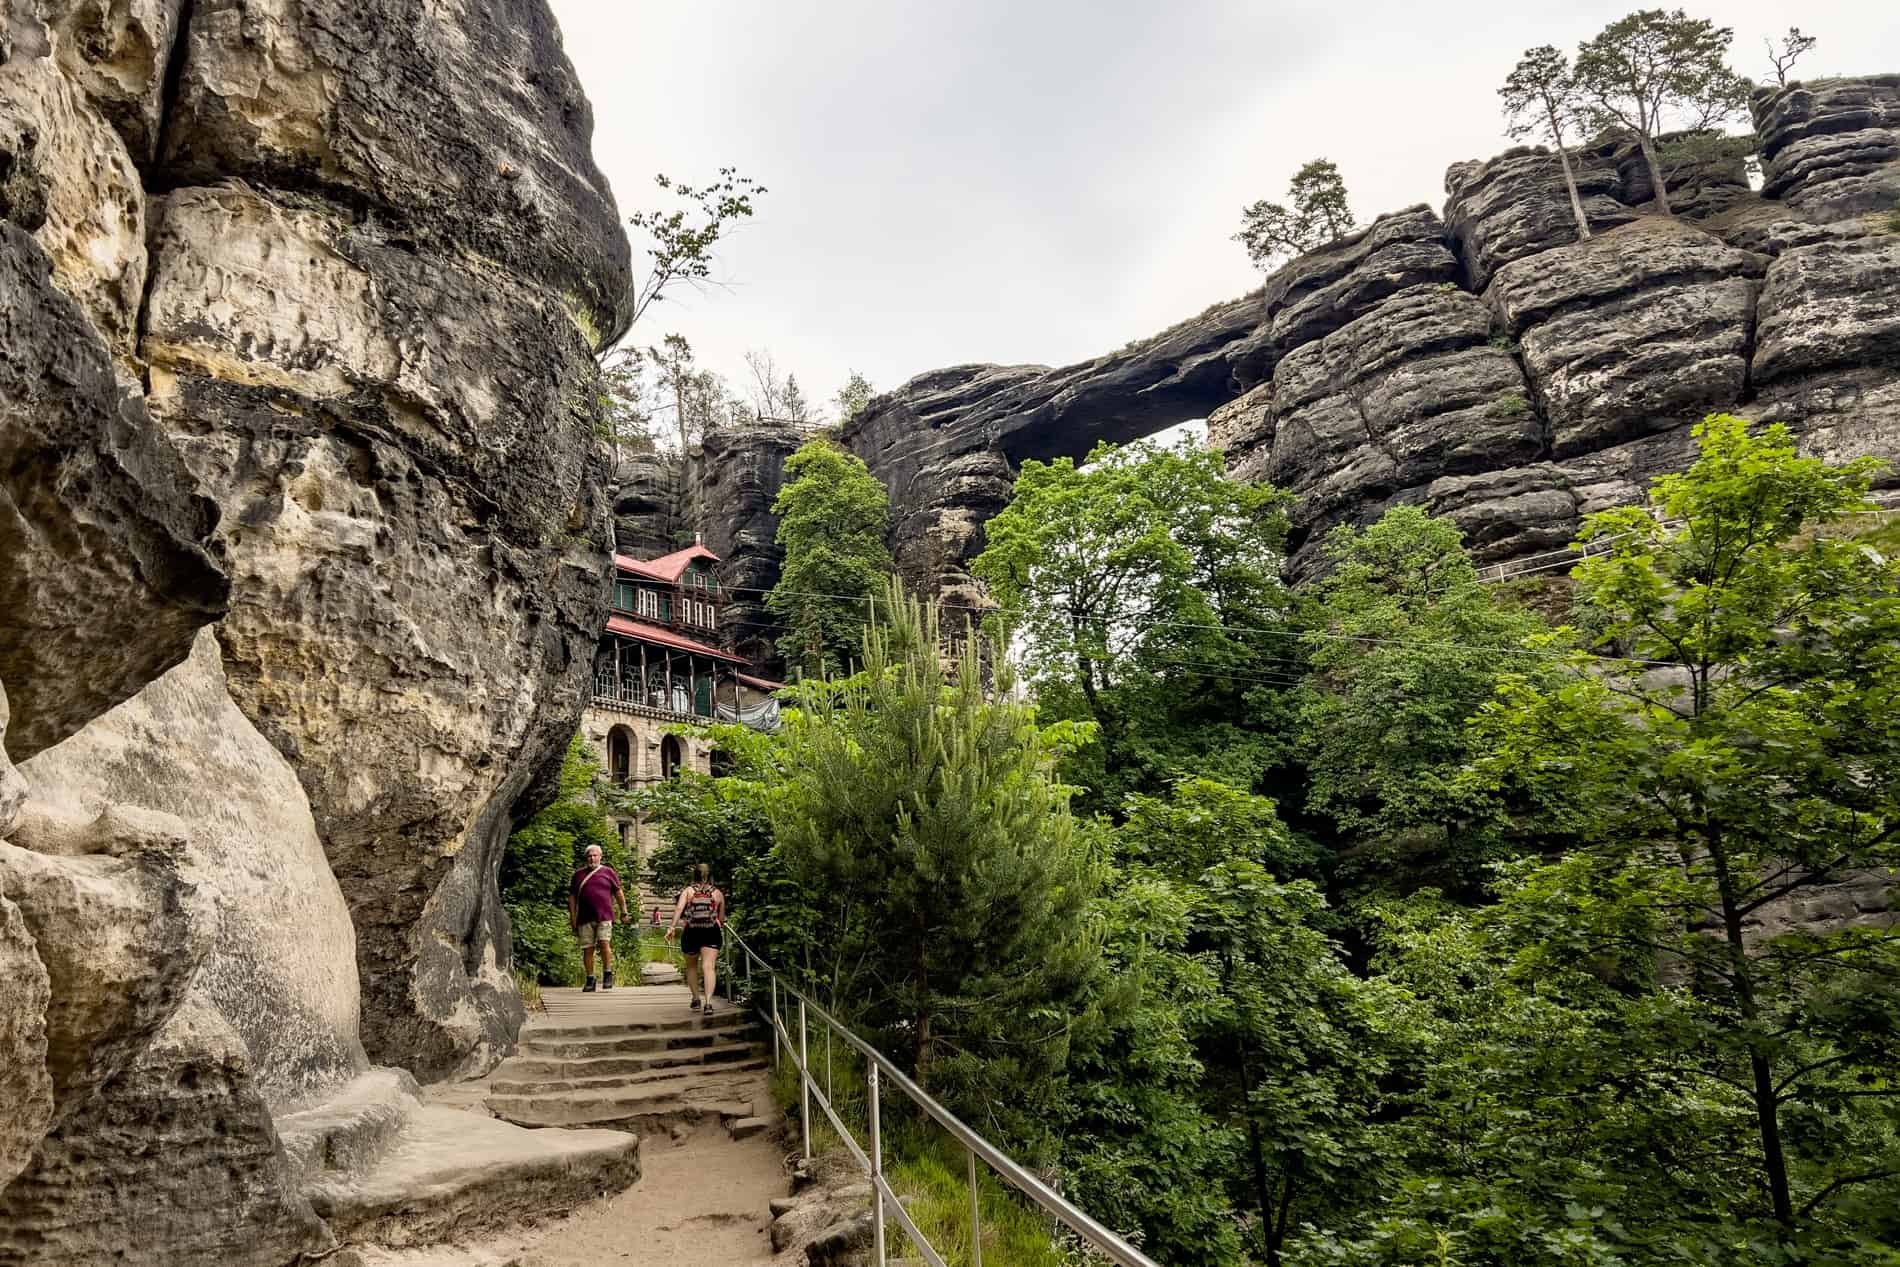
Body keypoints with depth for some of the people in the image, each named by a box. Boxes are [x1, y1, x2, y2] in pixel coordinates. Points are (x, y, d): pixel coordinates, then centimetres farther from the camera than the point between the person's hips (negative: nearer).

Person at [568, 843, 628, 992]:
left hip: (604, 916, -2)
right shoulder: (578, 874, 14)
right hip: (585, 917, 2)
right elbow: (572, 896, 14)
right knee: (587, 948, 3)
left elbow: (618, 892, 11)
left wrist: (623, 911, 8)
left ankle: (607, 975, -3)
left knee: (604, 943, -15)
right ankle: (590, 980, 11)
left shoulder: (608, 872, 9)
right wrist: (572, 916, 7)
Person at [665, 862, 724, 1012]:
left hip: (691, 933, 1)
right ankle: (708, 1001, -25)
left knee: (691, 966, 21)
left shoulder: (688, 891, 5)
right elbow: (721, 918, 13)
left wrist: (672, 926, -20)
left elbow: (679, 908, -13)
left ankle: (696, 999, 24)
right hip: (712, 933, 0)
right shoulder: (718, 893, 8)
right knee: (708, 966, -8)